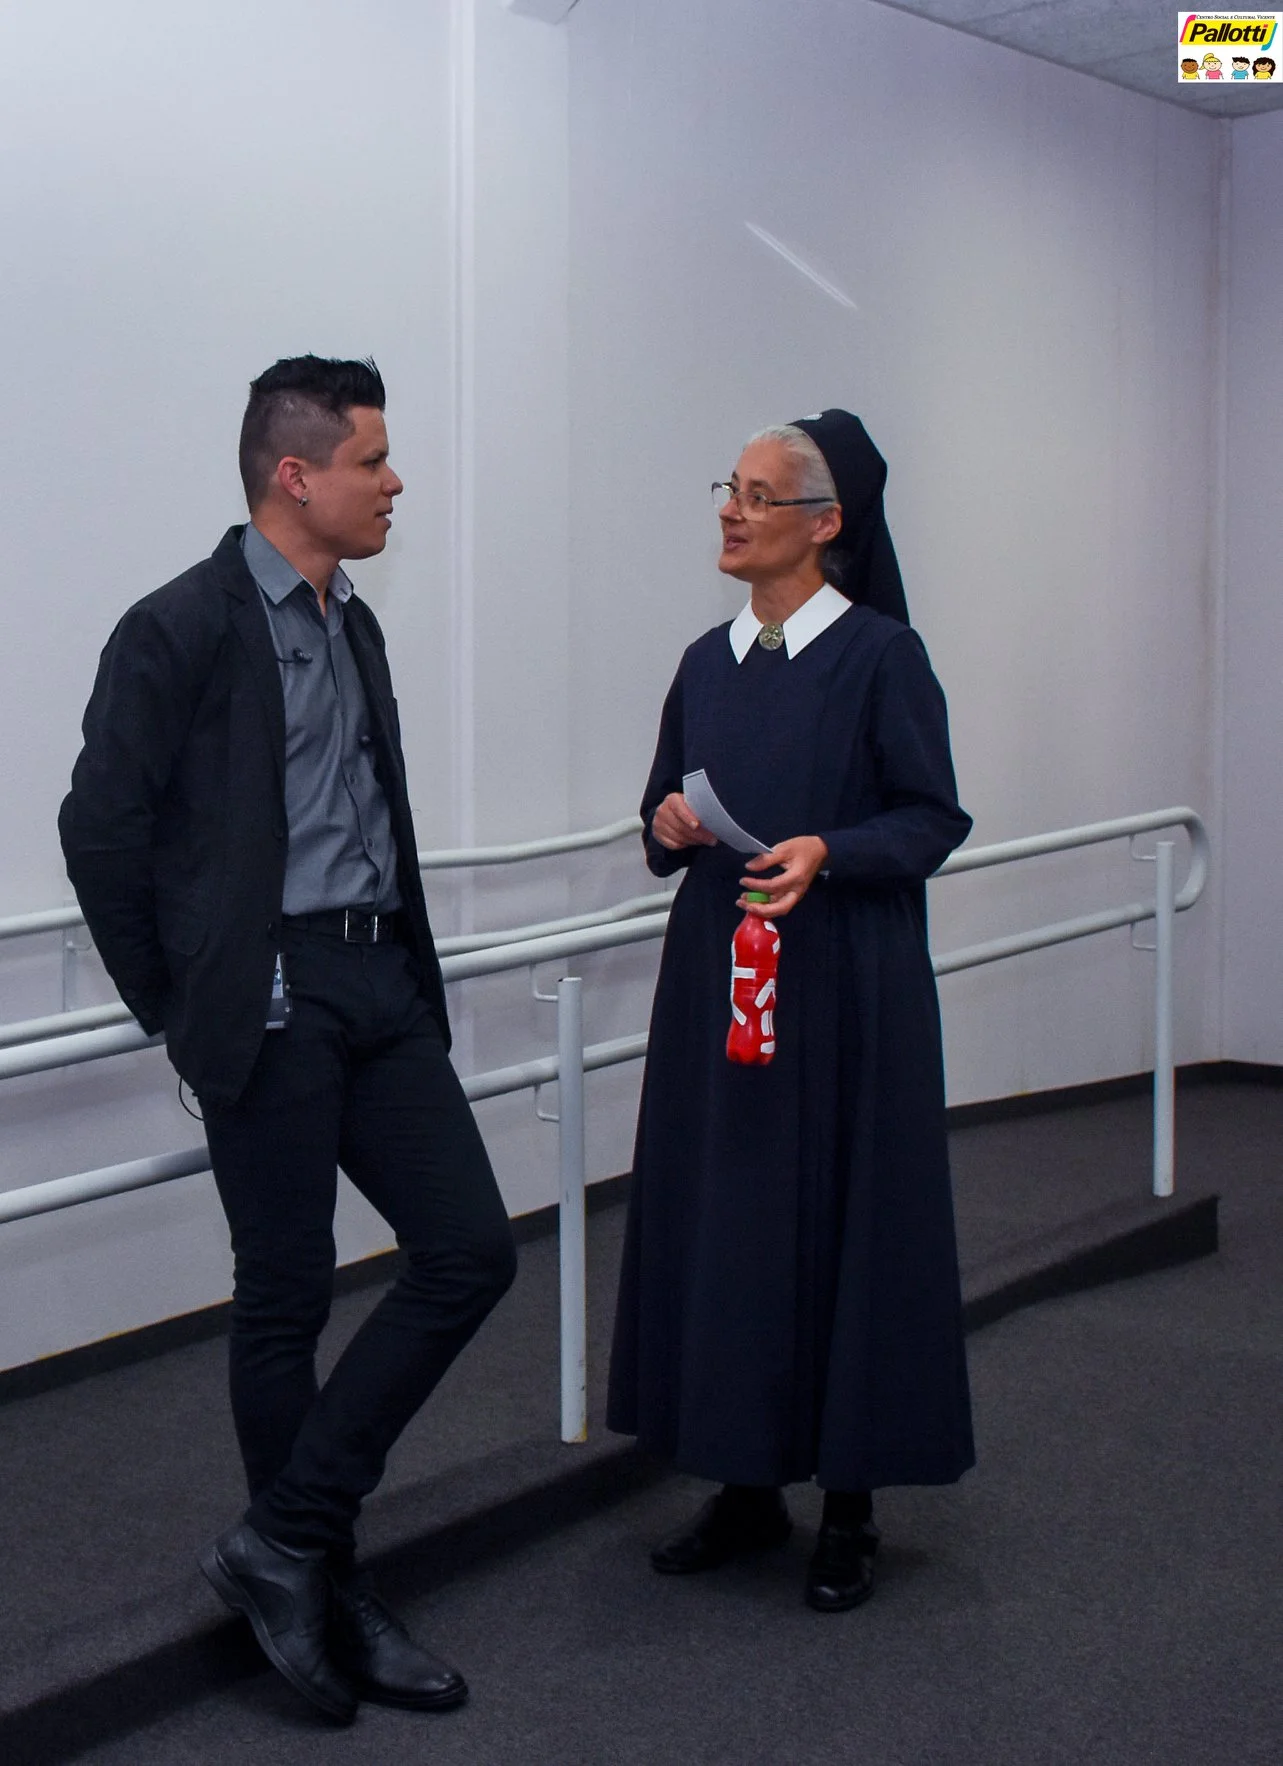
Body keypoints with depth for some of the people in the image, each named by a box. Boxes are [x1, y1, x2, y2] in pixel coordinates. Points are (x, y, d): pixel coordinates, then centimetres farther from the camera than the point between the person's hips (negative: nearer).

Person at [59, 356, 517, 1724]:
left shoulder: (354, 625, 15)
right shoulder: (183, 629, -10)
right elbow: (101, 829, -10)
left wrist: (407, 972, 12)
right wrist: (179, 1011, -4)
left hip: (382, 985, 8)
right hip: (271, 1000, -8)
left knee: (470, 1251, 3)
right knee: (285, 1297, 4)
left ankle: (289, 1538, 13)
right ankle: (321, 1586, 21)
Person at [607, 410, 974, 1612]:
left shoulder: (880, 655, -6)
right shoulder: (708, 663, 11)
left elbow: (936, 817, -7)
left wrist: (827, 852, -22)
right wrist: (669, 827, -5)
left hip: (844, 984, -5)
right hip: (717, 974, 6)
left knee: (843, 1223, 0)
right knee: (717, 1219, 7)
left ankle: (849, 1503, 14)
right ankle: (747, 1484, 21)